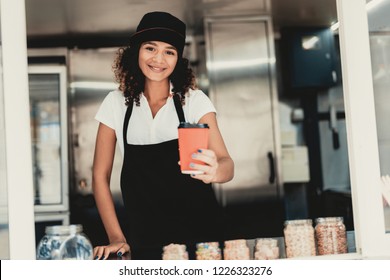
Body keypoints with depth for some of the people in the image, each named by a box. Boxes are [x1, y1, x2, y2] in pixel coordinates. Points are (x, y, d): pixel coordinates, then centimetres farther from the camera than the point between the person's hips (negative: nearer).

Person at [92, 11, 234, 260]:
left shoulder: (195, 100, -7)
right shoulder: (116, 103, -2)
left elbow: (227, 164, -18)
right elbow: (100, 175, 1)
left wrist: (214, 171, -41)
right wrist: (116, 237, -6)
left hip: (199, 233, -1)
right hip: (144, 238, 1)